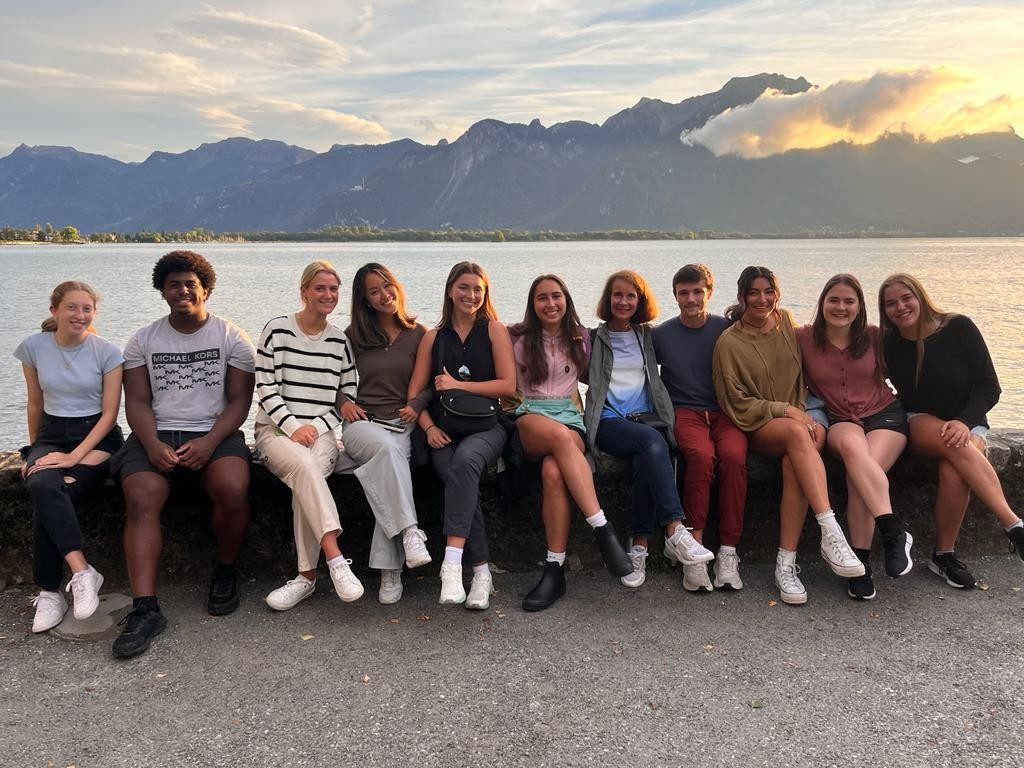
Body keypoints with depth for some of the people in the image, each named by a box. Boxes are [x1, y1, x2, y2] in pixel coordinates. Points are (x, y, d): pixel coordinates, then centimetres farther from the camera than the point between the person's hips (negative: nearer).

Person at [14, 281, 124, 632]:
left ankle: (49, 591, -20)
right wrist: (35, 452, 18)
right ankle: (82, 572, -33)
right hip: (51, 434, 2)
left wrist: (74, 456, -16)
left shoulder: (107, 352, -5)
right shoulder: (34, 347, 3)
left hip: (97, 436, -2)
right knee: (43, 485, -33)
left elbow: (110, 413, -6)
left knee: (49, 499, -28)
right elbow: (35, 405, 14)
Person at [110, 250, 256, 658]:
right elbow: (138, 402, 6)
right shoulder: (143, 340, 13)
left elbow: (239, 401, 1)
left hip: (216, 434, -1)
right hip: (155, 436, 2)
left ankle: (225, 571, -4)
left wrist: (209, 442, -16)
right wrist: (152, 444, -14)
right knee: (141, 500, -27)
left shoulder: (231, 337, 7)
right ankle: (145, 609, -28)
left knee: (233, 489, -31)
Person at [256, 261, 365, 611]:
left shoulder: (341, 340, 11)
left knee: (306, 477, -32)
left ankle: (306, 576, -29)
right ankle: (335, 558, -45)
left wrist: (316, 427, -6)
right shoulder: (277, 330, 4)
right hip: (276, 429, -1)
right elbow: (265, 389, -1)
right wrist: (293, 426, -13)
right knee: (305, 465, -36)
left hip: (321, 432, 2)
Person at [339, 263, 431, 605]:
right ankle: (409, 532, -43)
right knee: (385, 447, -37)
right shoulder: (353, 335, 14)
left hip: (402, 425, 0)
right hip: (362, 423, 0)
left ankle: (389, 571, -35)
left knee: (389, 461, -34)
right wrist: (344, 401, -1)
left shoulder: (418, 333, 12)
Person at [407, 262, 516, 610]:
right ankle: (481, 572, -25)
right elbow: (415, 393, 13)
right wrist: (429, 427, -4)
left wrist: (459, 385, -3)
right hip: (444, 431, 2)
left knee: (465, 462, -36)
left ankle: (452, 562, -43)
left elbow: (508, 385, 1)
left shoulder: (494, 330, 11)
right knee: (458, 476, -30)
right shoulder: (434, 337, 17)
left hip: (486, 426, -2)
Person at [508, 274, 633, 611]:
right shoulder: (519, 339, 14)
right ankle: (603, 530, -41)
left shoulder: (580, 338, 18)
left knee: (552, 471, -35)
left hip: (570, 416, 1)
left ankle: (555, 570, -34)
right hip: (528, 419, -1)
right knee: (560, 435, -39)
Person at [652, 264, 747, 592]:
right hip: (685, 413, -1)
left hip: (724, 411, 1)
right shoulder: (661, 334, 10)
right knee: (701, 455, -35)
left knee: (733, 455, -33)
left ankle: (728, 552, -28)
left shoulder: (727, 329, 9)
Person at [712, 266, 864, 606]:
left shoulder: (786, 322, 10)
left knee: (794, 461, -33)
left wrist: (807, 415, -4)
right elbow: (737, 403, -4)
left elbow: (804, 377, 13)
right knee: (797, 432, -37)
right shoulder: (729, 342, -3)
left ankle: (786, 562, -31)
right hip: (756, 427, -3)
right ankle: (831, 533, -44)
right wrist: (786, 410, -14)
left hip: (798, 416, 3)